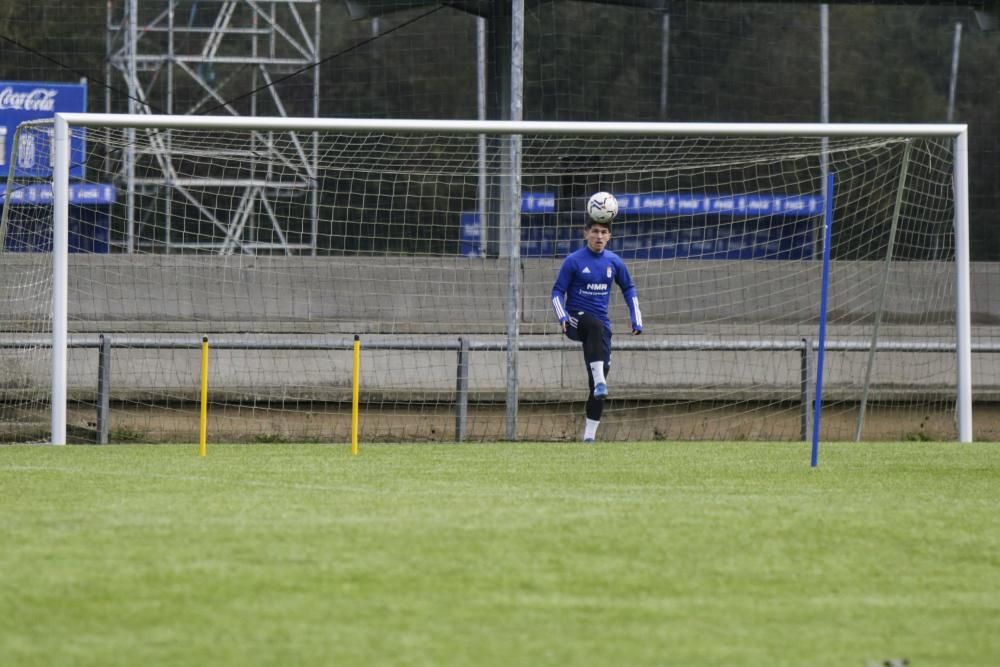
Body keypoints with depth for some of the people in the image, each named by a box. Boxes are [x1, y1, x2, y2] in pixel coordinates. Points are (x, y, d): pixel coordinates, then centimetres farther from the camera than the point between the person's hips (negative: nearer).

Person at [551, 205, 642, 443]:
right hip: (576, 320, -4)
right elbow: (558, 291, -1)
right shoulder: (573, 261, -4)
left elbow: (629, 289, 20)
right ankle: (599, 380, -48)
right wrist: (562, 317, -17)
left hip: (600, 325, 4)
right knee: (596, 326, -39)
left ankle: (590, 433, 3)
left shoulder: (614, 262, 7)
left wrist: (636, 320, 13)